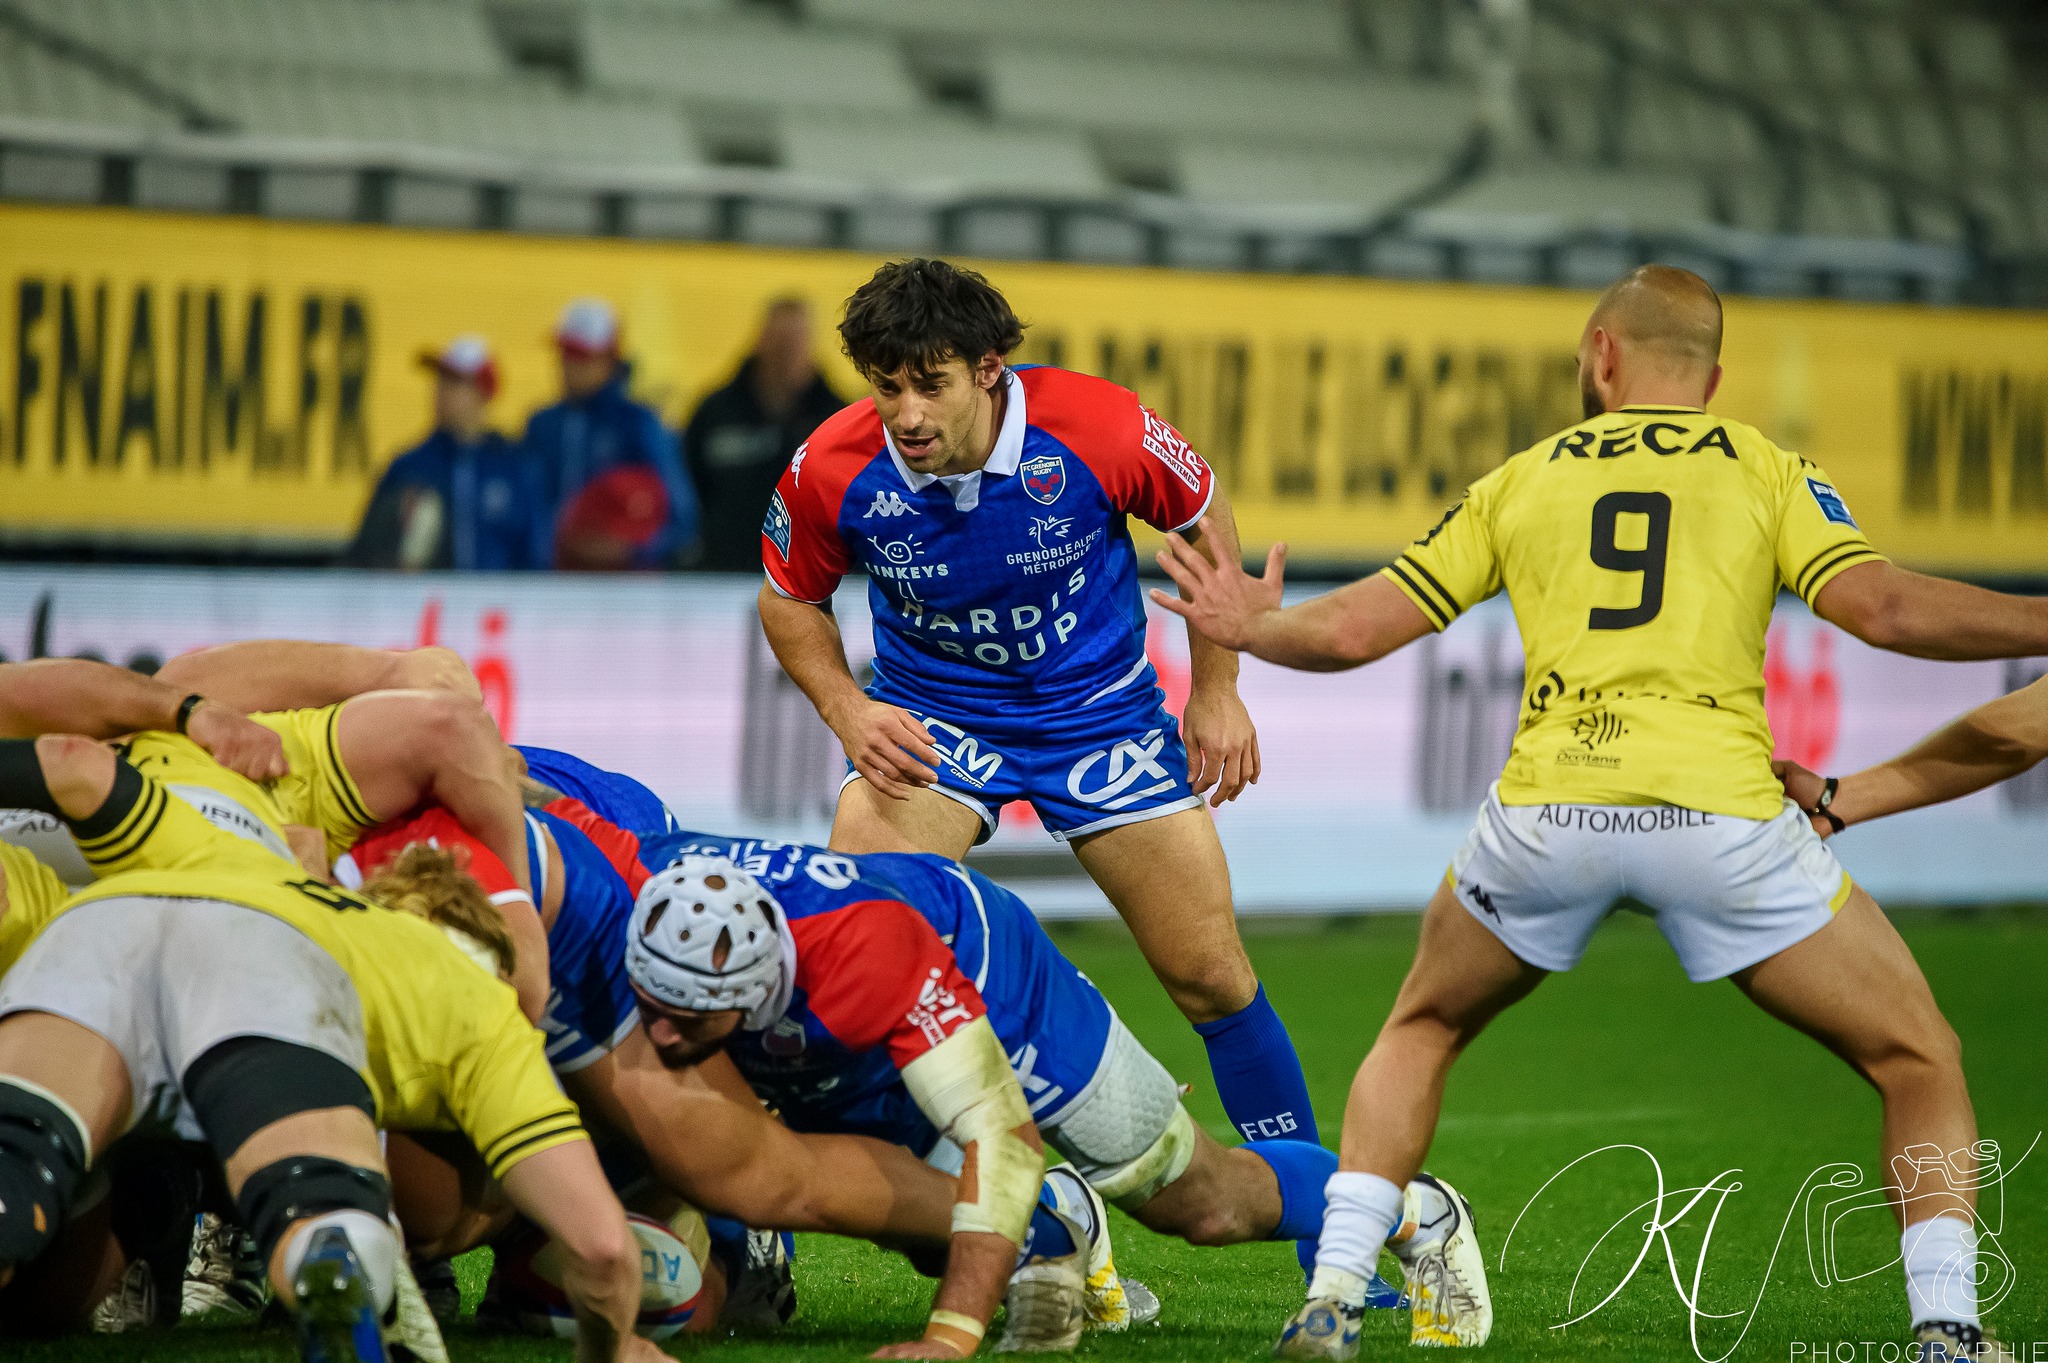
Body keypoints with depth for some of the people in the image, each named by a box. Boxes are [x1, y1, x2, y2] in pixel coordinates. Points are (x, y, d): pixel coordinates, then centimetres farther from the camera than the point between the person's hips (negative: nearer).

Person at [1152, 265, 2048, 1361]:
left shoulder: (1522, 480, 20)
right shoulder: (1766, 471, 14)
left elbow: (1352, 631, 20)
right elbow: (1885, 610, -2)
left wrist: (1251, 626, 39)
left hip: (1546, 809, 2)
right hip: (1721, 809, -2)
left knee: (1422, 1031, 30)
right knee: (1919, 1062, 13)